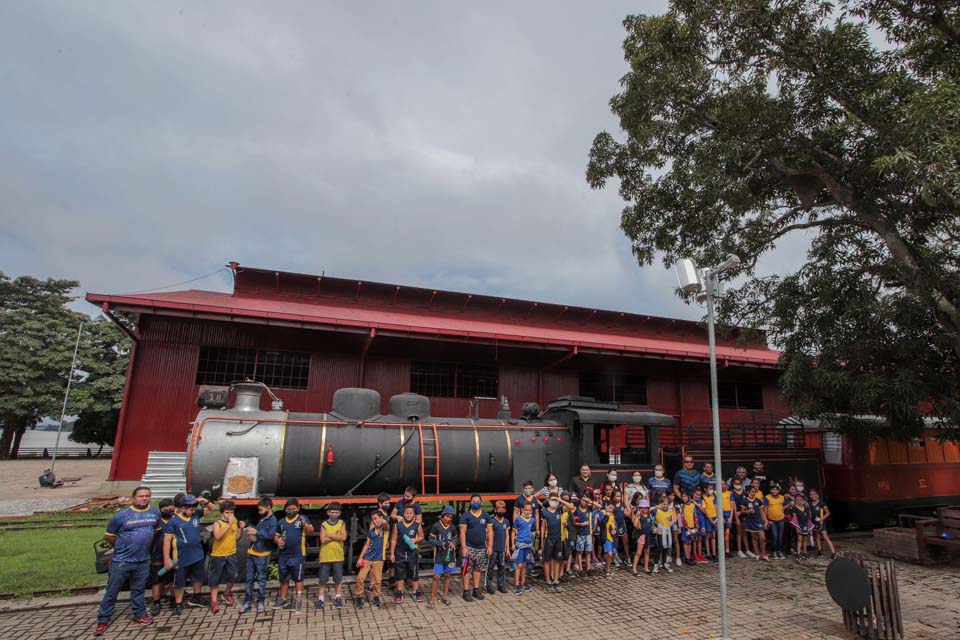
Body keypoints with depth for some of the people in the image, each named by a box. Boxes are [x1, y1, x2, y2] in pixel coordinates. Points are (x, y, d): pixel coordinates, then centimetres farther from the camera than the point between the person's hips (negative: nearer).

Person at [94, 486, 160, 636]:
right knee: (112, 592, 7)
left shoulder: (156, 512, 0)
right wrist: (121, 546, 5)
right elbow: (108, 536, -2)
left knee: (138, 590, 16)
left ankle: (139, 615, 28)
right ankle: (103, 620, 22)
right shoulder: (122, 515, -12)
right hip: (121, 561, -3)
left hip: (143, 560, 3)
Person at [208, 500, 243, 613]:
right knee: (215, 578, 5)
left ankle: (227, 593, 33)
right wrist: (229, 525, -36)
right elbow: (217, 536, -33)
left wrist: (241, 528, -7)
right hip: (218, 555, -4)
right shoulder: (217, 523, -15)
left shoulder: (235, 521, 1)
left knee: (232, 576, 7)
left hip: (231, 554, 4)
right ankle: (214, 601, 16)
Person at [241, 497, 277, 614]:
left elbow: (270, 535, -26)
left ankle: (261, 601, 14)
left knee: (261, 579, 3)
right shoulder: (262, 518, 12)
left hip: (262, 554, -8)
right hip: (251, 552, 8)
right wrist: (252, 534, 0)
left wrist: (256, 532, -23)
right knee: (249, 578, 11)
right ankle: (248, 601, 20)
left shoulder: (273, 520, -14)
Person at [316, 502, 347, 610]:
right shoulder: (323, 524, -2)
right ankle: (320, 599, 15)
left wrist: (330, 535, -13)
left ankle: (338, 598, 21)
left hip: (338, 556, 1)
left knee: (338, 579, 9)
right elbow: (323, 540, -13)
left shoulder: (341, 523, 2)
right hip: (325, 556, -1)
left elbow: (344, 537, -11)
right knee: (323, 579, 5)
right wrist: (337, 536, -14)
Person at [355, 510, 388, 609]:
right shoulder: (371, 531, 5)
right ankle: (359, 597, 16)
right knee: (360, 578, 0)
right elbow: (366, 545, 9)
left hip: (378, 559, -3)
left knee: (377, 580, 4)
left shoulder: (385, 529, -7)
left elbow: (385, 523, -35)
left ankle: (376, 598, 23)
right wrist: (360, 557, 6)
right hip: (367, 558, 3)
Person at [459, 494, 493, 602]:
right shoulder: (466, 515, -3)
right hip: (469, 547, -4)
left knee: (478, 569, 10)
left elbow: (490, 531, 8)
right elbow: (462, 532, -7)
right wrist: (463, 547, -13)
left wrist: (490, 546, 1)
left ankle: (476, 590, 22)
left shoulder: (485, 516, 8)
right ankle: (466, 591, 8)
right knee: (467, 570, -2)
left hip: (482, 548, 4)